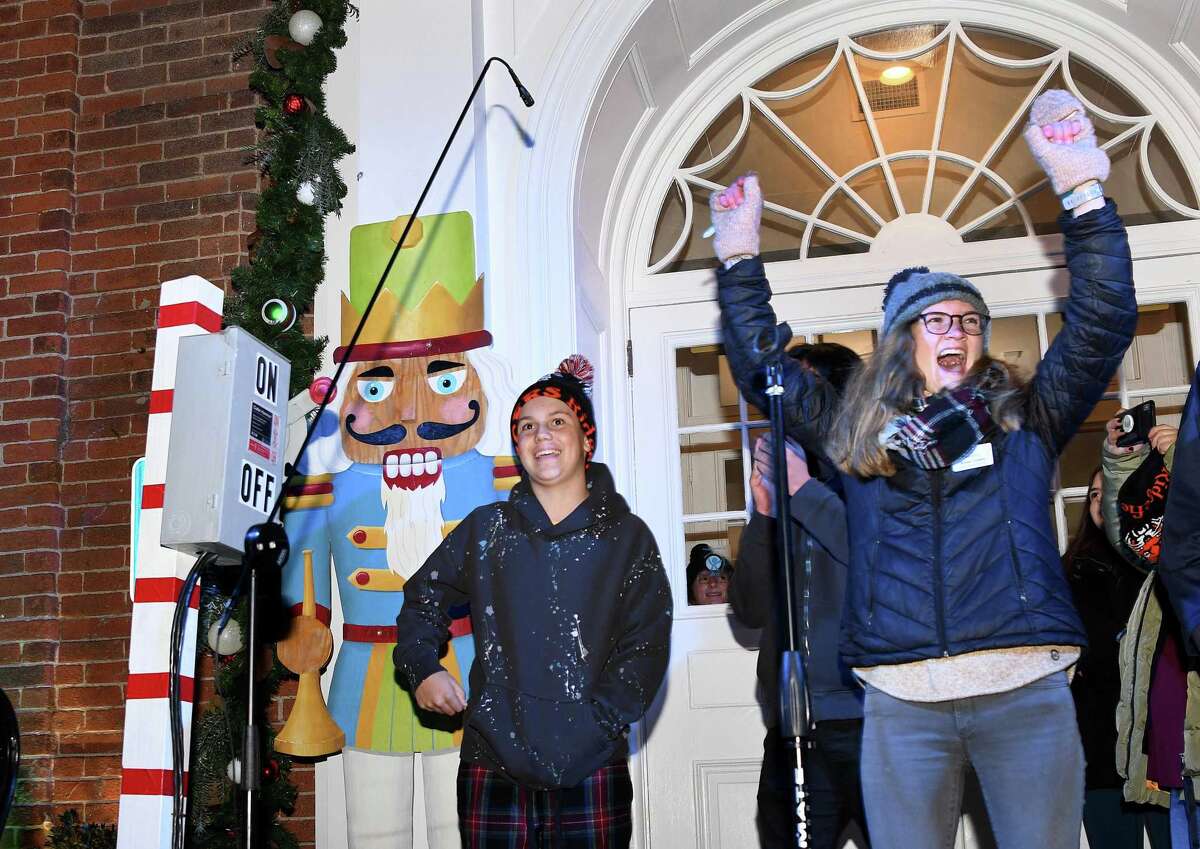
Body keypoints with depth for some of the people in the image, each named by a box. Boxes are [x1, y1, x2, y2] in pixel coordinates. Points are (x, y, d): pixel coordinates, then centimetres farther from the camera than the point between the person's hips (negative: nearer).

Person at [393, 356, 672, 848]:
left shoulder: (627, 537, 4)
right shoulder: (486, 529, 10)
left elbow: (646, 646, -2)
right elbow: (424, 597, 21)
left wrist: (597, 719, -13)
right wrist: (421, 668, 5)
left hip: (591, 770, -1)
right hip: (493, 766, 1)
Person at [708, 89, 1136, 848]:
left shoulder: (1027, 418, 13)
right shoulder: (854, 431, 14)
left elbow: (1104, 323, 6)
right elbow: (760, 364, 20)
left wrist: (1084, 194, 0)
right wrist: (741, 258, 18)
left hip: (1028, 691, 0)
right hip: (901, 700, 1)